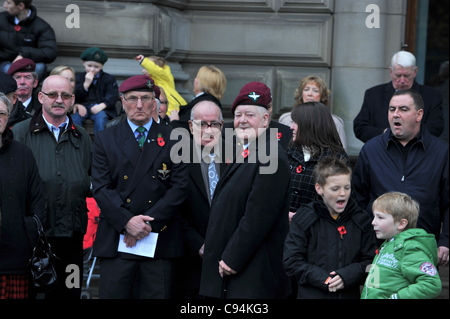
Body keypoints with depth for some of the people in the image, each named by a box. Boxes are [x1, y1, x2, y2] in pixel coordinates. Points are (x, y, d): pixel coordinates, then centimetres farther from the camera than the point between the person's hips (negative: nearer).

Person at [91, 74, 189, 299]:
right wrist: (127, 221, -13)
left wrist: (149, 222, -10)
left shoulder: (173, 139, 8)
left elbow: (179, 186, 0)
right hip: (116, 240, 0)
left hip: (160, 240, 0)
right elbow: (101, 187, 1)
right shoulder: (105, 139, 9)